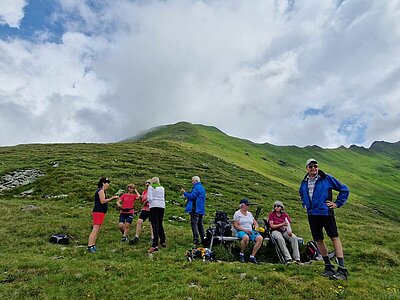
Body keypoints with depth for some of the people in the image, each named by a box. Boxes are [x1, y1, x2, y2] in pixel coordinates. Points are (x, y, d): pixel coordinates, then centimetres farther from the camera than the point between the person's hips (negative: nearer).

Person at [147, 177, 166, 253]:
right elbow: (163, 198, 15)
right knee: (160, 224, 18)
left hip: (154, 206, -5)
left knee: (155, 225, -10)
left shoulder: (151, 187, 1)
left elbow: (150, 198, -7)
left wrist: (148, 201, 13)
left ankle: (155, 245, -18)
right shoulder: (162, 188, 15)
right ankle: (163, 242, 25)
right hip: (162, 206, 5)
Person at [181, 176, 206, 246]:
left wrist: (184, 192, -7)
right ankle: (203, 240, 18)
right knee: (200, 225, 14)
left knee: (194, 224, -9)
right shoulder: (202, 188, 20)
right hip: (201, 210, 10)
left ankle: (196, 241, -12)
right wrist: (188, 198, 19)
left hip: (195, 209, -10)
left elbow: (191, 196, -20)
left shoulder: (196, 188, -11)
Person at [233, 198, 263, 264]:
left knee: (260, 238, -23)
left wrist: (256, 227, -1)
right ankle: (241, 254, -13)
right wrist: (245, 230, -17)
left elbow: (255, 223, 23)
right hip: (241, 231, -5)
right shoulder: (237, 213, 2)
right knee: (246, 237, -39)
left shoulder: (250, 214, 20)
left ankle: (252, 256, -16)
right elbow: (236, 226, -6)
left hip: (250, 231, 6)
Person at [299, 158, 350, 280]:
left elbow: (344, 189, 2)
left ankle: (342, 269, -3)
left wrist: (337, 203, -2)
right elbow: (301, 193, 31)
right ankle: (328, 267, 22)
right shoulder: (304, 182, 9)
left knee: (334, 237, -8)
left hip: (326, 213, -5)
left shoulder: (327, 178, -5)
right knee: (319, 240, 9)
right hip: (312, 215, 5)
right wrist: (304, 204, 18)